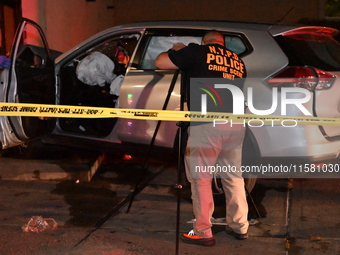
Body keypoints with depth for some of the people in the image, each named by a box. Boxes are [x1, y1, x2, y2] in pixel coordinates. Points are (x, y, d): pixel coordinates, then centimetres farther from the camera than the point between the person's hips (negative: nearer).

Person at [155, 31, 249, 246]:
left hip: (207, 124, -6)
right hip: (236, 124, 6)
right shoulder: (237, 60, 23)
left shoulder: (197, 52, 6)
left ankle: (203, 232, 8)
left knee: (201, 178, 3)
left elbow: (160, 63, 7)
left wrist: (176, 51, 26)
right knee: (234, 176, 17)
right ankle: (239, 226, 26)